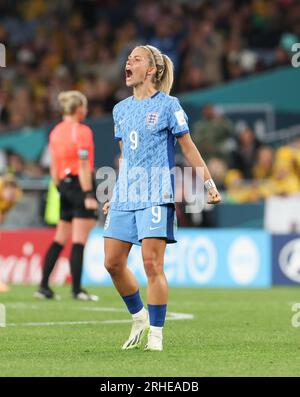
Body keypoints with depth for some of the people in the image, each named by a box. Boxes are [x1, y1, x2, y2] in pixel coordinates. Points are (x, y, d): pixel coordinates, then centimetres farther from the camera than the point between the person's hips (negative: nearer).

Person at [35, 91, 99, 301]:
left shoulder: (56, 132, 11)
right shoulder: (82, 131, -11)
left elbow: (54, 167, 13)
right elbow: (84, 167, -16)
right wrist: (88, 195, -16)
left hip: (64, 184, 8)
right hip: (81, 184, -8)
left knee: (60, 239, 13)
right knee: (79, 241, -5)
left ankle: (44, 286, 10)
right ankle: (77, 289, -4)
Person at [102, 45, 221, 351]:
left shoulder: (168, 105, -2)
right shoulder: (121, 109, 15)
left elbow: (188, 147, 1)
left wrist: (209, 184, -4)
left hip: (155, 196, -6)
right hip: (125, 197, 6)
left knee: (152, 264, -11)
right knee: (113, 263, 1)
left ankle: (155, 334, -3)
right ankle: (139, 318, 22)